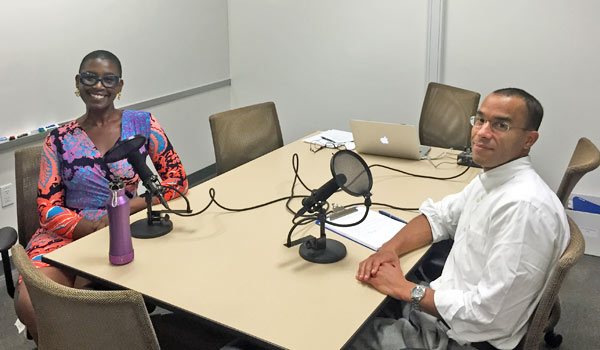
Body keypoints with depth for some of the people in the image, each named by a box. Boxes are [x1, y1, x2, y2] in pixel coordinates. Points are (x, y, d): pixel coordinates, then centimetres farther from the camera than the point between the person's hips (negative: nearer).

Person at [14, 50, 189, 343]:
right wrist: (93, 227, -18)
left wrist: (129, 207, -13)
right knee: (28, 302, -25)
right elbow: (48, 209, 2)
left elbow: (178, 180, 1)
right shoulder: (59, 141, 5)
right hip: (66, 235, 2)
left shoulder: (141, 124, 3)